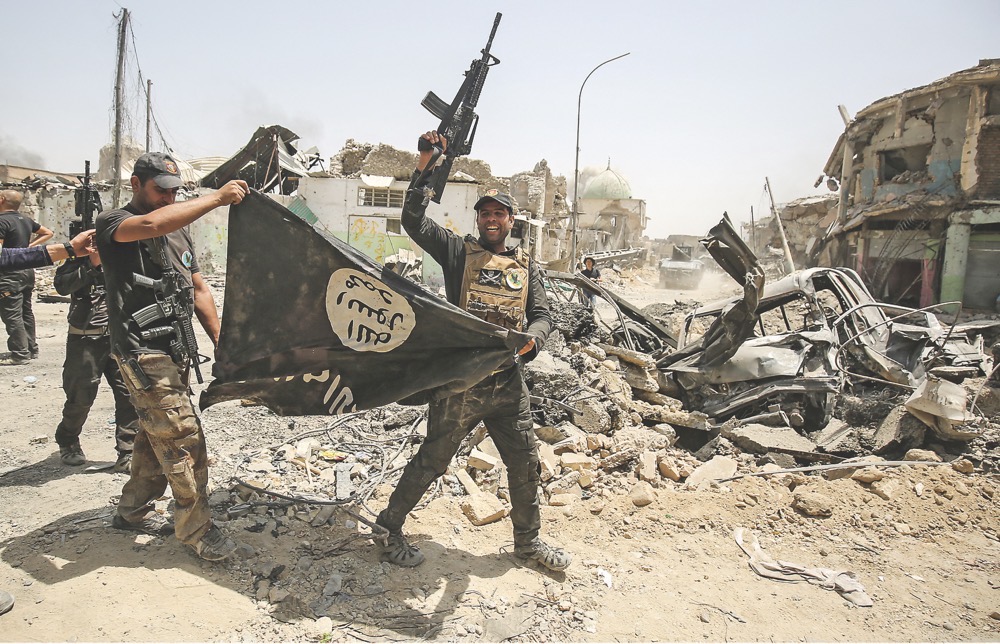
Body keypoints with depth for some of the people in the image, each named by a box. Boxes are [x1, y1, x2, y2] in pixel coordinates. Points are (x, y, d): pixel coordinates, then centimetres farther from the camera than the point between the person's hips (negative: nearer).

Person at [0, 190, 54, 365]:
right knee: (26, 311, 14)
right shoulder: (26, 220, 11)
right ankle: (31, 349, 20)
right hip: (28, 270, 8)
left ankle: (20, 354, -3)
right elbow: (48, 233, 24)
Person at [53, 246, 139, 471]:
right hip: (86, 339, -2)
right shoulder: (80, 257, 2)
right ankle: (67, 444, 35)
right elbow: (61, 285, -11)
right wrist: (91, 265, -18)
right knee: (81, 397, 7)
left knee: (129, 393, -6)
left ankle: (127, 454, 3)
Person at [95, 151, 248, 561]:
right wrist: (217, 197, -30)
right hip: (142, 352, -8)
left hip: (176, 351, 8)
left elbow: (198, 289, 18)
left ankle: (133, 511, 34)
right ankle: (195, 530, 1)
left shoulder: (178, 232, 17)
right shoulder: (112, 223, -7)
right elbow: (150, 224, -32)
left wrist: (220, 341, 10)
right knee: (185, 440, -10)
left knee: (157, 436, 17)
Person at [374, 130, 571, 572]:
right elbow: (413, 221, -8)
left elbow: (541, 315, 8)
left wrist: (532, 339, -15)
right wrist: (424, 166, -15)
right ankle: (389, 526, 29)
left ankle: (528, 541, 35)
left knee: (525, 464, 14)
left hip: (508, 382, 4)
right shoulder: (458, 251, 3)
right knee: (431, 461, 7)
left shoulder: (526, 266, 13)